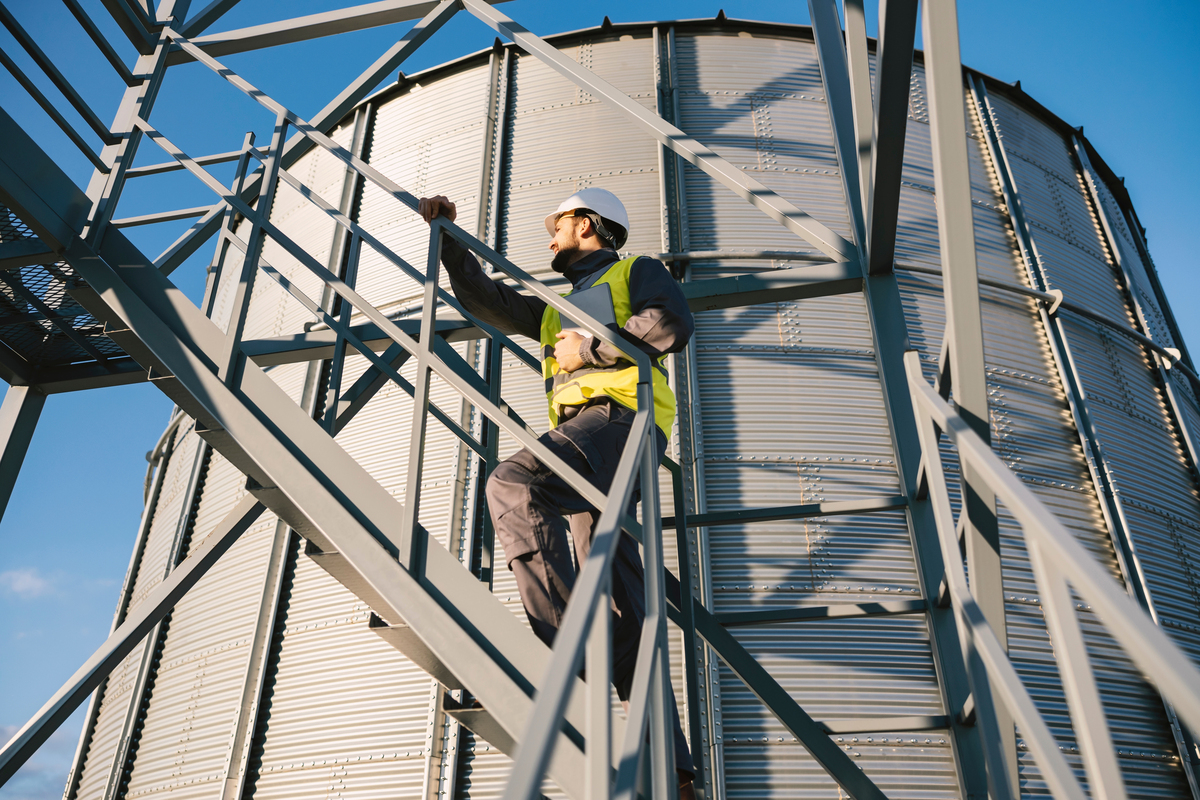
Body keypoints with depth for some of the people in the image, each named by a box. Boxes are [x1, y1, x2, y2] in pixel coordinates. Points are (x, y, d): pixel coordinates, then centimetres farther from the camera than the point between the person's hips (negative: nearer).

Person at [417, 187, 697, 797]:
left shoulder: (636, 271, 16)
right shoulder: (556, 308, 37)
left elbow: (672, 325, -4)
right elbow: (485, 299, 35)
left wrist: (587, 348, -2)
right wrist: (448, 239, 31)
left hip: (617, 415, -7)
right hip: (585, 438, 7)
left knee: (510, 485, -30)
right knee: (620, 603, -3)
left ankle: (562, 642, -32)